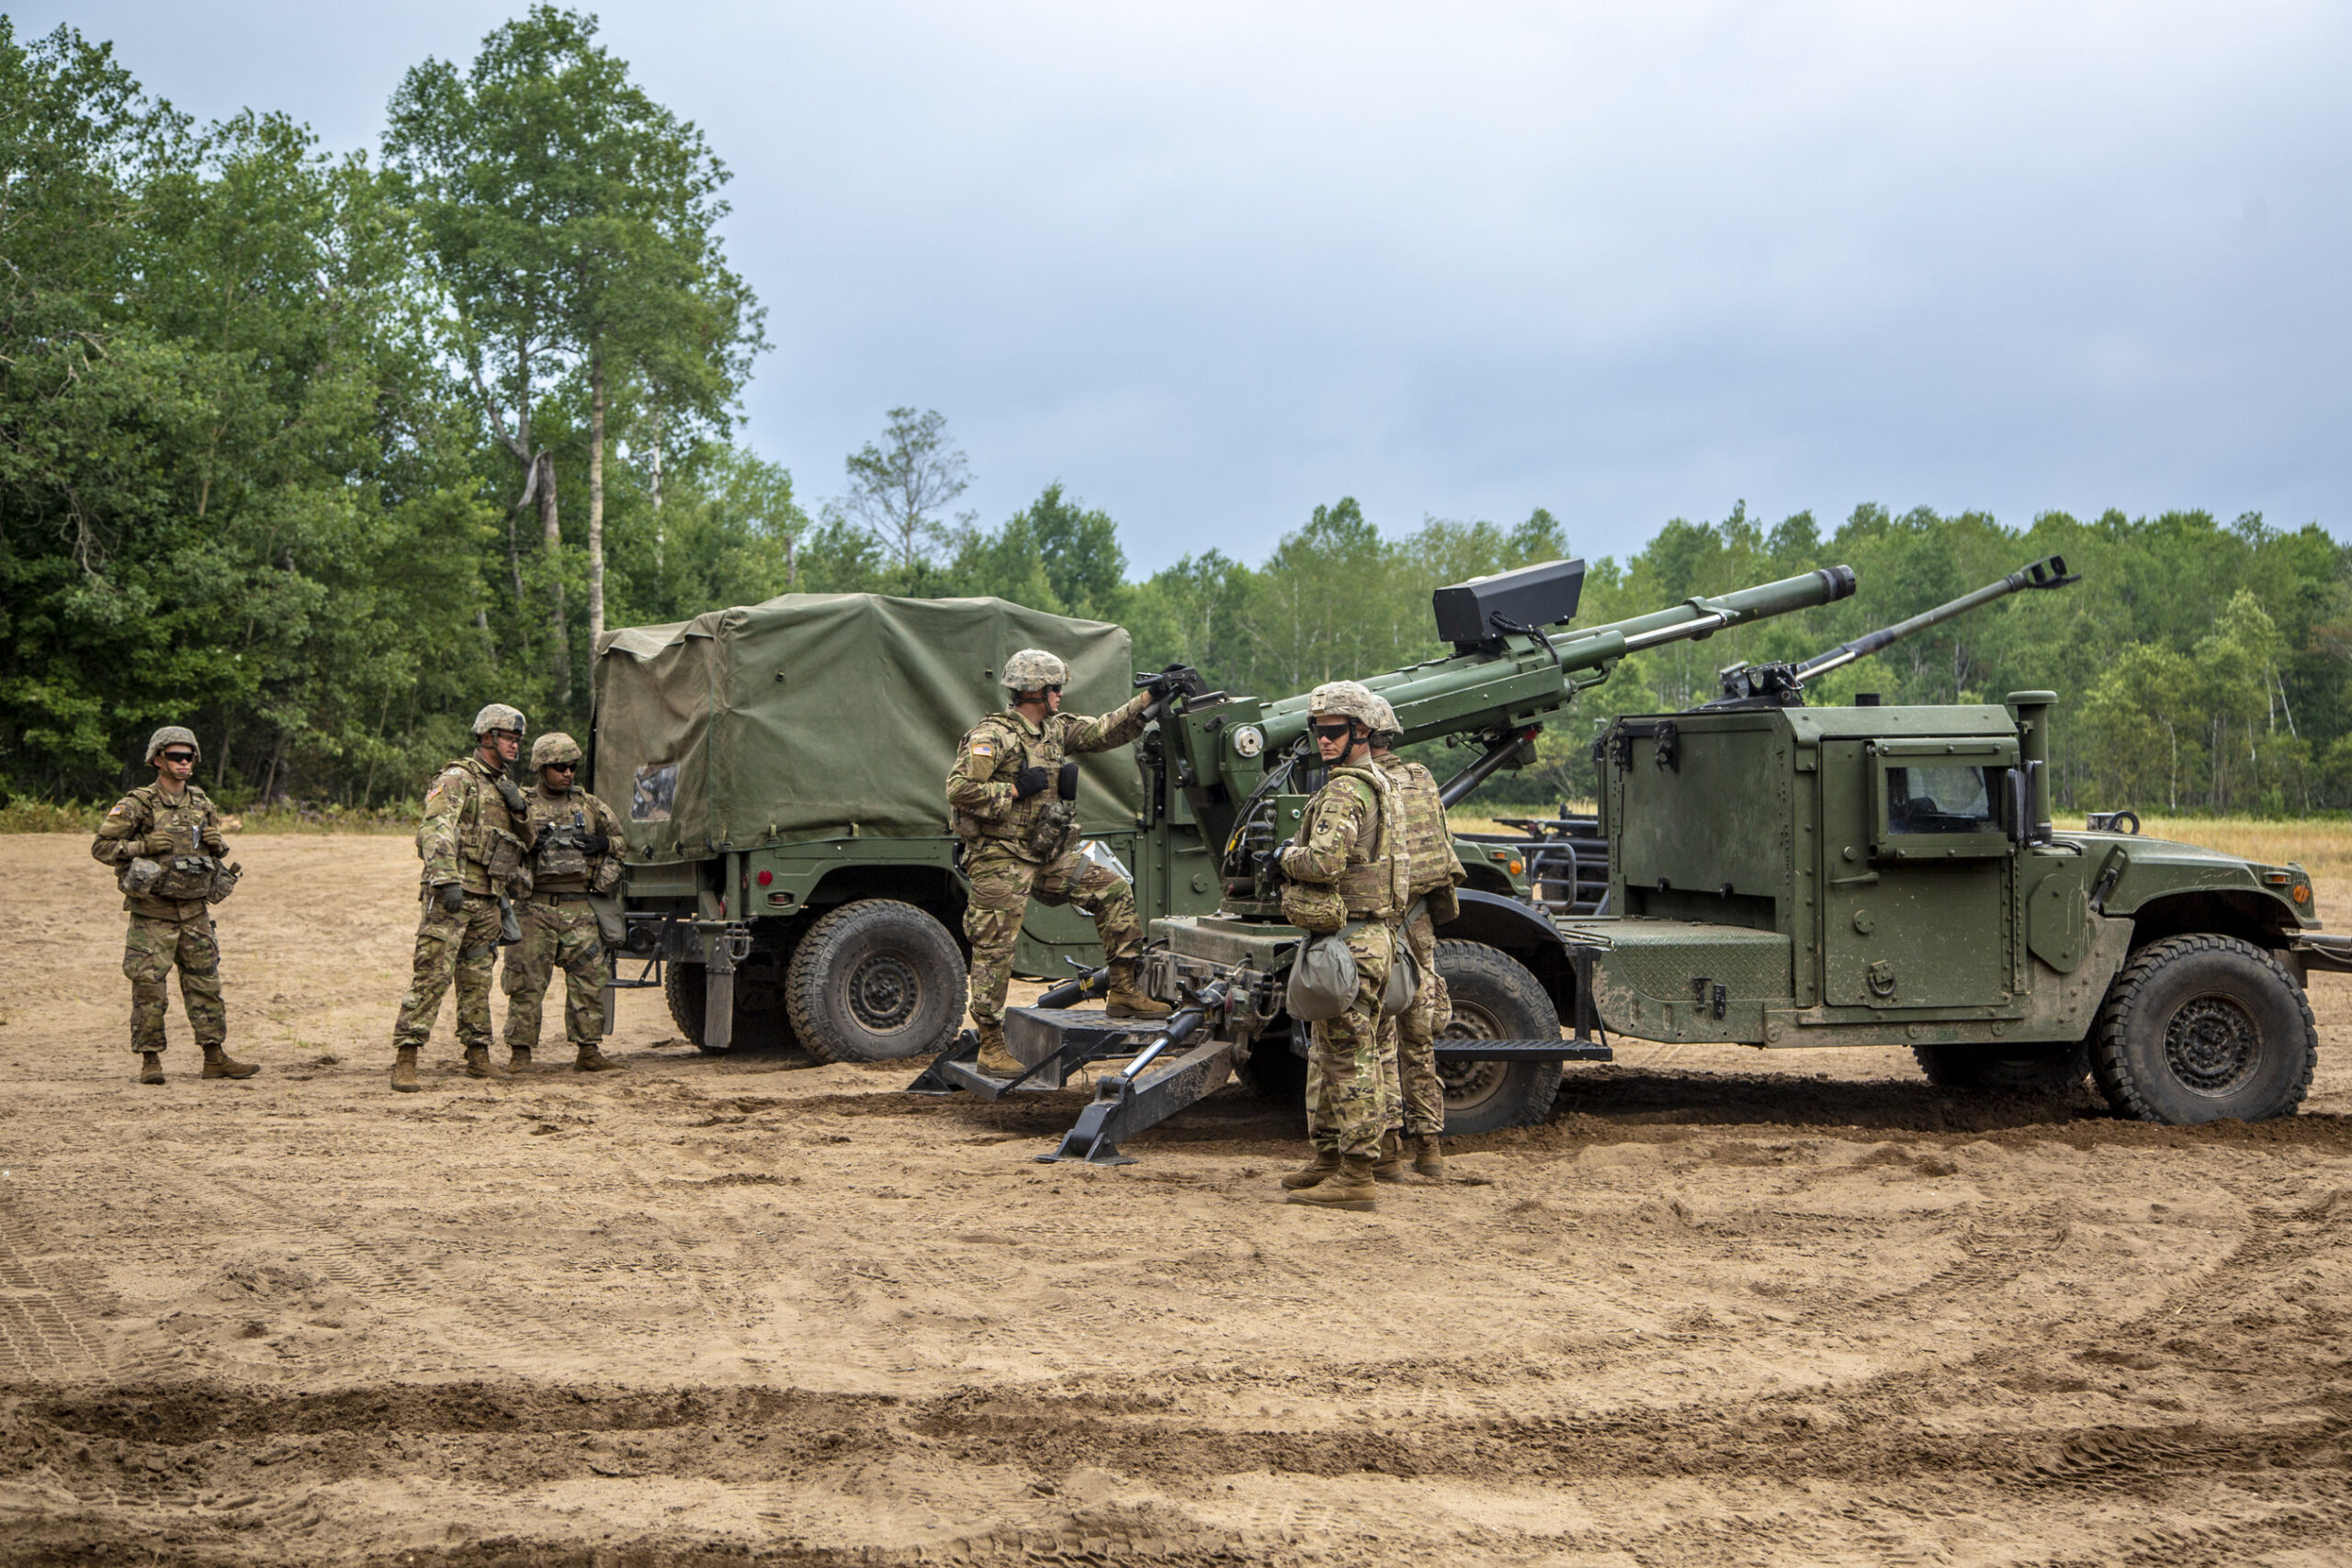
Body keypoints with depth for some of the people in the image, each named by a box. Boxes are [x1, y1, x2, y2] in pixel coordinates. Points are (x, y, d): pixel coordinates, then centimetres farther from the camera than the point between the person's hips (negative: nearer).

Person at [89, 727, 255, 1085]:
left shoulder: (201, 804, 10)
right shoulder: (137, 805, -7)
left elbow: (217, 851, 21)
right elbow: (101, 847, -6)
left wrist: (217, 844, -2)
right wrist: (144, 846, -18)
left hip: (195, 911, 5)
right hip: (153, 914, -5)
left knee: (205, 985, 7)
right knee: (149, 989, -3)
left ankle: (215, 1056, 13)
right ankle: (150, 1060, 5)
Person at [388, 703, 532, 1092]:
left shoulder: (505, 786, 20)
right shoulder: (458, 779, -5)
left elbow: (523, 840, 28)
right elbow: (436, 830, -18)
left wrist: (520, 808, 7)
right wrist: (447, 879, -29)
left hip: (486, 900, 8)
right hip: (451, 896, -8)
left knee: (477, 979, 12)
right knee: (432, 973, -12)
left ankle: (478, 1056, 18)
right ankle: (405, 1059, -13)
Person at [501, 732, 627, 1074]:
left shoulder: (590, 806, 14)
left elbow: (621, 839, 22)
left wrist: (604, 844, 5)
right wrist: (530, 840, -13)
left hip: (579, 908, 3)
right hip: (536, 908, -3)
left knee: (589, 980, 1)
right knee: (527, 982, -2)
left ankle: (587, 1051, 9)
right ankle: (520, 1052, 5)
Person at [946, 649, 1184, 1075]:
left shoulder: (1055, 729, 10)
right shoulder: (992, 737, -15)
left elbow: (1104, 731, 18)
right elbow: (959, 790, -22)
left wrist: (1148, 698, 12)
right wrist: (1016, 790, -19)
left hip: (1048, 857, 8)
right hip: (1001, 861, -8)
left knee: (1114, 890, 6)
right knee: (994, 953, -5)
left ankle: (1122, 992, 12)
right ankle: (990, 1048, 2)